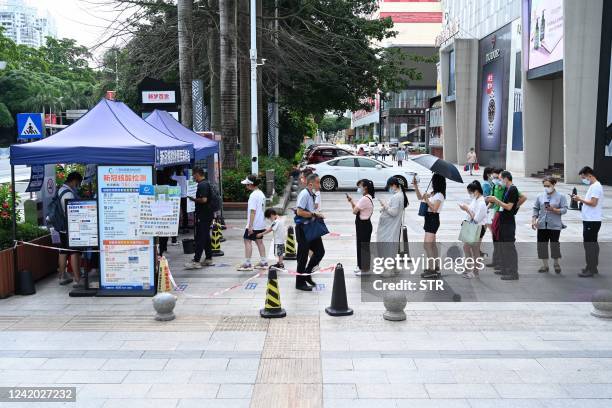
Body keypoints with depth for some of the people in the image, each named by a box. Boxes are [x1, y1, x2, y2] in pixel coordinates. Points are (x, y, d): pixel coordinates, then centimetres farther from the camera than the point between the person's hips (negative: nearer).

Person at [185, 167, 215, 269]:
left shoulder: (202, 185, -16)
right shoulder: (207, 183, 15)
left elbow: (204, 199, -26)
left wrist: (194, 199, -12)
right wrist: (195, 199, 17)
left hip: (202, 216, -10)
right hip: (208, 215, 10)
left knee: (199, 238, -8)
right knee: (206, 237, 15)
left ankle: (196, 261, -8)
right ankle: (209, 259, 20)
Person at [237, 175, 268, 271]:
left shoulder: (253, 195, -17)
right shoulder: (261, 194, 11)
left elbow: (253, 211, -21)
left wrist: (250, 226, -21)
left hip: (254, 224, -9)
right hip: (261, 223, 9)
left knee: (247, 241, -2)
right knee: (259, 241, 14)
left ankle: (247, 264, -2)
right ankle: (263, 262, 18)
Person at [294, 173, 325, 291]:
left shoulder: (312, 195, 12)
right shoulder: (304, 194, -16)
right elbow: (300, 212, -25)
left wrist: (317, 215, 7)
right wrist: (314, 214, -18)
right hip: (303, 228, -9)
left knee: (320, 251, 12)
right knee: (303, 255, 0)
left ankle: (307, 274, 26)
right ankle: (300, 282, 12)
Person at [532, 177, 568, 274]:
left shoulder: (560, 196, 2)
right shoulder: (540, 197, 11)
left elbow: (564, 209, -5)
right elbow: (536, 209, 11)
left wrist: (553, 210, -20)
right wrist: (533, 220, -1)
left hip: (555, 226, -3)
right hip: (542, 225, 3)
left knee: (555, 244, -2)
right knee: (542, 244, 3)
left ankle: (556, 264, 18)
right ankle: (545, 265, 15)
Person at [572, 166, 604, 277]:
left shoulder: (596, 186, -16)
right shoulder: (593, 186, 16)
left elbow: (593, 203, -22)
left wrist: (580, 199, -13)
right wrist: (580, 199, 5)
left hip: (592, 221, -10)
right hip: (591, 220, 10)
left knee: (589, 245, -6)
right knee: (593, 244, 15)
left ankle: (590, 270, -1)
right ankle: (593, 267, 24)